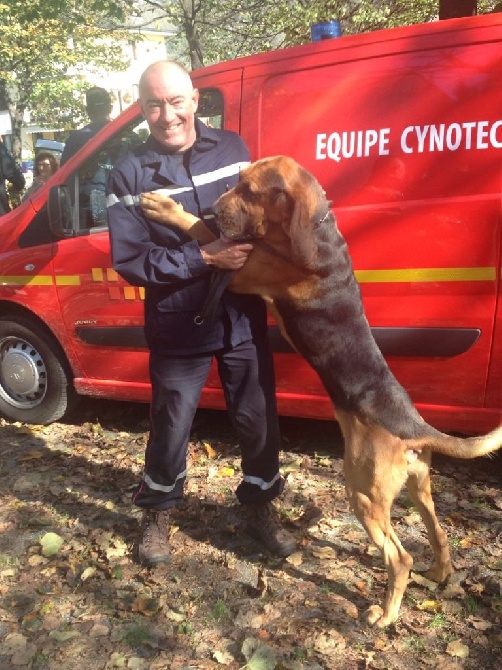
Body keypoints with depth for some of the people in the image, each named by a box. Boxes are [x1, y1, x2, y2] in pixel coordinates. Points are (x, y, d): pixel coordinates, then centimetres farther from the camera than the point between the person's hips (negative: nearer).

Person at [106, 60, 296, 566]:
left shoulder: (232, 149, 2)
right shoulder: (129, 175, -7)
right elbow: (129, 262, -14)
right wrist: (205, 257, -22)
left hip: (245, 319, 3)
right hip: (179, 330, -2)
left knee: (257, 420, 14)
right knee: (171, 429, 13)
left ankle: (260, 506, 40)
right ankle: (158, 512, 41)